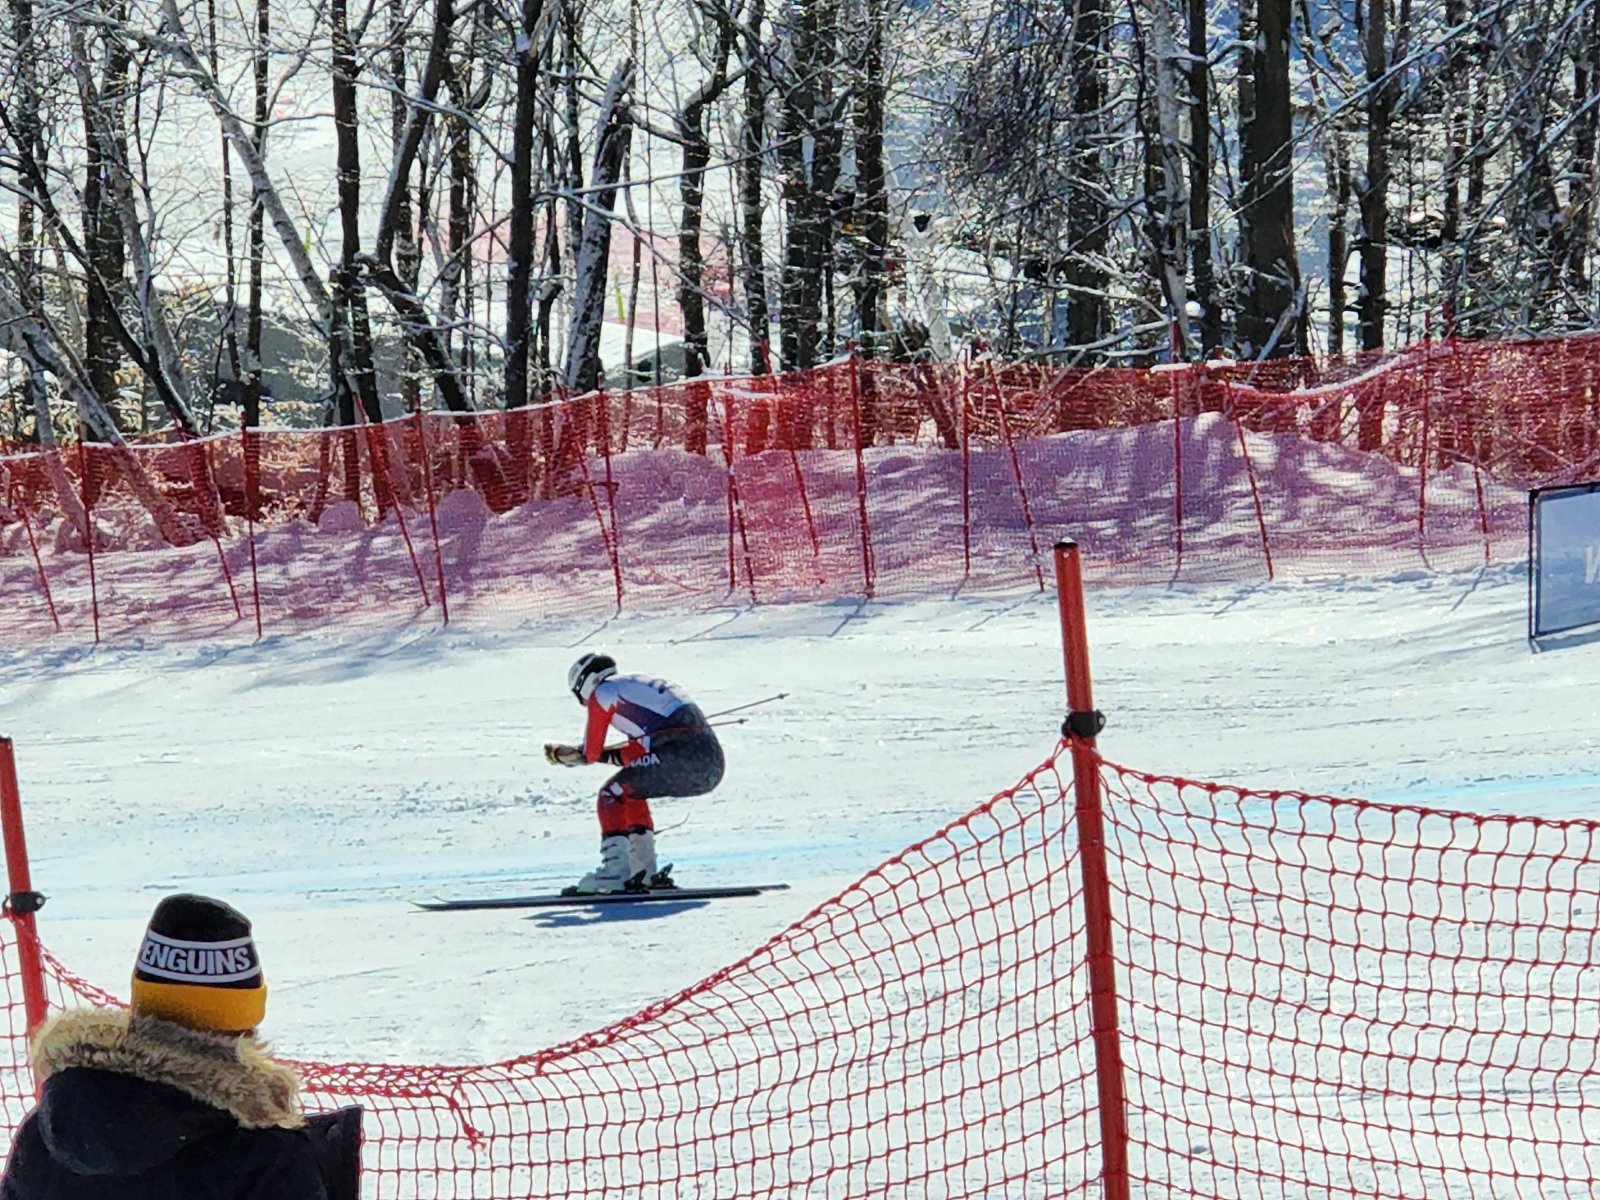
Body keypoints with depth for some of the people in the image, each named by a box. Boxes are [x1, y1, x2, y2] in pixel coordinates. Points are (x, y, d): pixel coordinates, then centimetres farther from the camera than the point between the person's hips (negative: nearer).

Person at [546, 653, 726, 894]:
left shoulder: (602, 692, 8)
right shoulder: (635, 686, 33)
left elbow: (589, 754, 12)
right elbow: (636, 755, 33)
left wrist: (560, 753, 29)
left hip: (681, 754, -9)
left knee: (612, 795, 3)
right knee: (631, 794, 26)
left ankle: (616, 871, -9)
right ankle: (644, 871, 22)